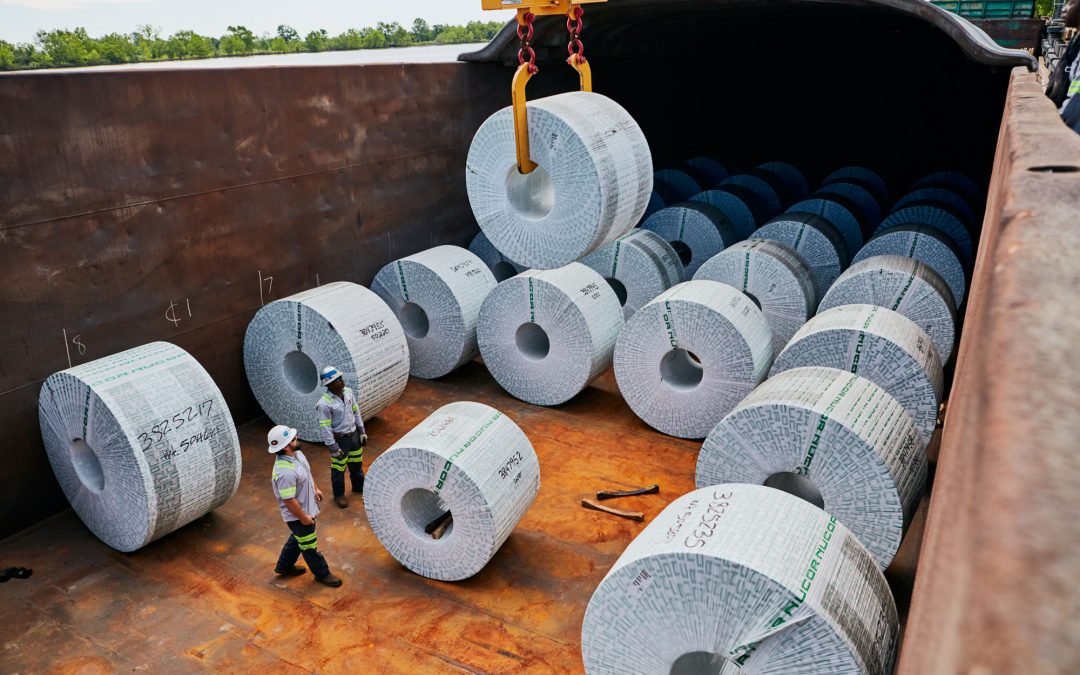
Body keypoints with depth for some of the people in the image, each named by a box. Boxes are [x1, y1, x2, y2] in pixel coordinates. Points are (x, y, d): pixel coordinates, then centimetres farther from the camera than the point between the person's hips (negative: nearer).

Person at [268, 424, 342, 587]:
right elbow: (289, 501, -31)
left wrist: (315, 488, 16)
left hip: (308, 507, 9)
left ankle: (284, 566, 52)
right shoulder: (285, 472, -39)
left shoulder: (296, 453, -10)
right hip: (298, 515, -9)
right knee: (309, 546, 14)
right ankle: (322, 574, 35)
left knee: (297, 538, 30)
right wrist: (303, 518, -20)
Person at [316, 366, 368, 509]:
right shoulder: (324, 403, -26)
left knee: (356, 463, 24)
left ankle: (359, 487, 48)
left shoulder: (348, 392, -7)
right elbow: (325, 428, -21)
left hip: (353, 434, 6)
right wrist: (333, 448, -17)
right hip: (339, 438, -6)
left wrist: (362, 432, 8)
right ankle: (339, 495, 36)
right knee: (339, 469, 14)